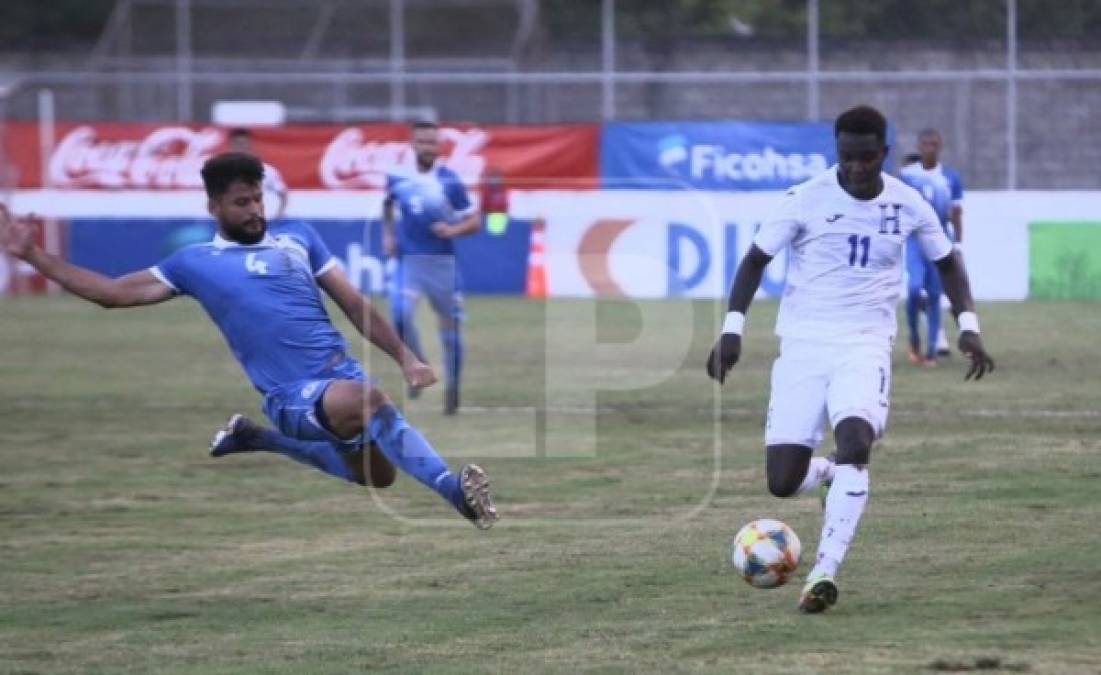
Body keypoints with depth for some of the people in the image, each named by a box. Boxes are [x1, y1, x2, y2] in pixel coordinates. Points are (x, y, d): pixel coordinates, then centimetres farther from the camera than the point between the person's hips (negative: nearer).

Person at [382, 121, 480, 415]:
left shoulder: (449, 181, -10)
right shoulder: (397, 176, -1)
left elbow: (473, 221, -7)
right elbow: (387, 203, 22)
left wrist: (453, 230, -26)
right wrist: (388, 234, 10)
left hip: (441, 261, -1)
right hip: (407, 258, 1)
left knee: (450, 325, 6)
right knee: (400, 314, -20)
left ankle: (452, 388, 22)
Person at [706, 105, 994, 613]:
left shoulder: (908, 206, 1)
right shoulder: (806, 200, -6)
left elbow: (946, 262, 18)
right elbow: (756, 260, 4)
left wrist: (968, 326, 6)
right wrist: (732, 328, -6)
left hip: (865, 346, 0)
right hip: (802, 345, 0)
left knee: (855, 444, -29)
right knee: (783, 483, -7)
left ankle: (824, 573, -29)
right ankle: (829, 473, 31)